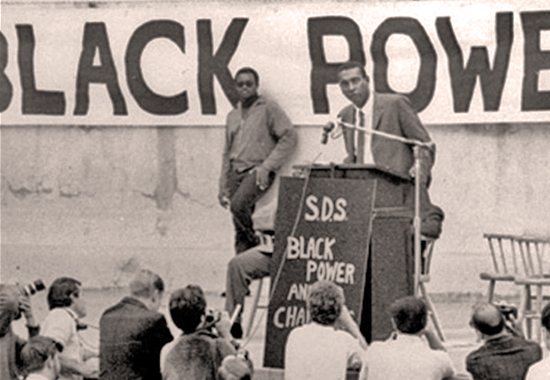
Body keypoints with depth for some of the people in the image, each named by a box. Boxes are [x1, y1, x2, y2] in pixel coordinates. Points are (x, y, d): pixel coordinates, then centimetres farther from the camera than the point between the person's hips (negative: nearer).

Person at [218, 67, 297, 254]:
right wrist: (223, 186, 16)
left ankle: (258, 243, -11)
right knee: (239, 232, 1)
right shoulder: (232, 115, 19)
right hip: (237, 173, 6)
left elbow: (289, 137, -6)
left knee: (239, 205, -30)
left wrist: (267, 166, -13)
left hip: (257, 171, -6)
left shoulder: (269, 108, 1)